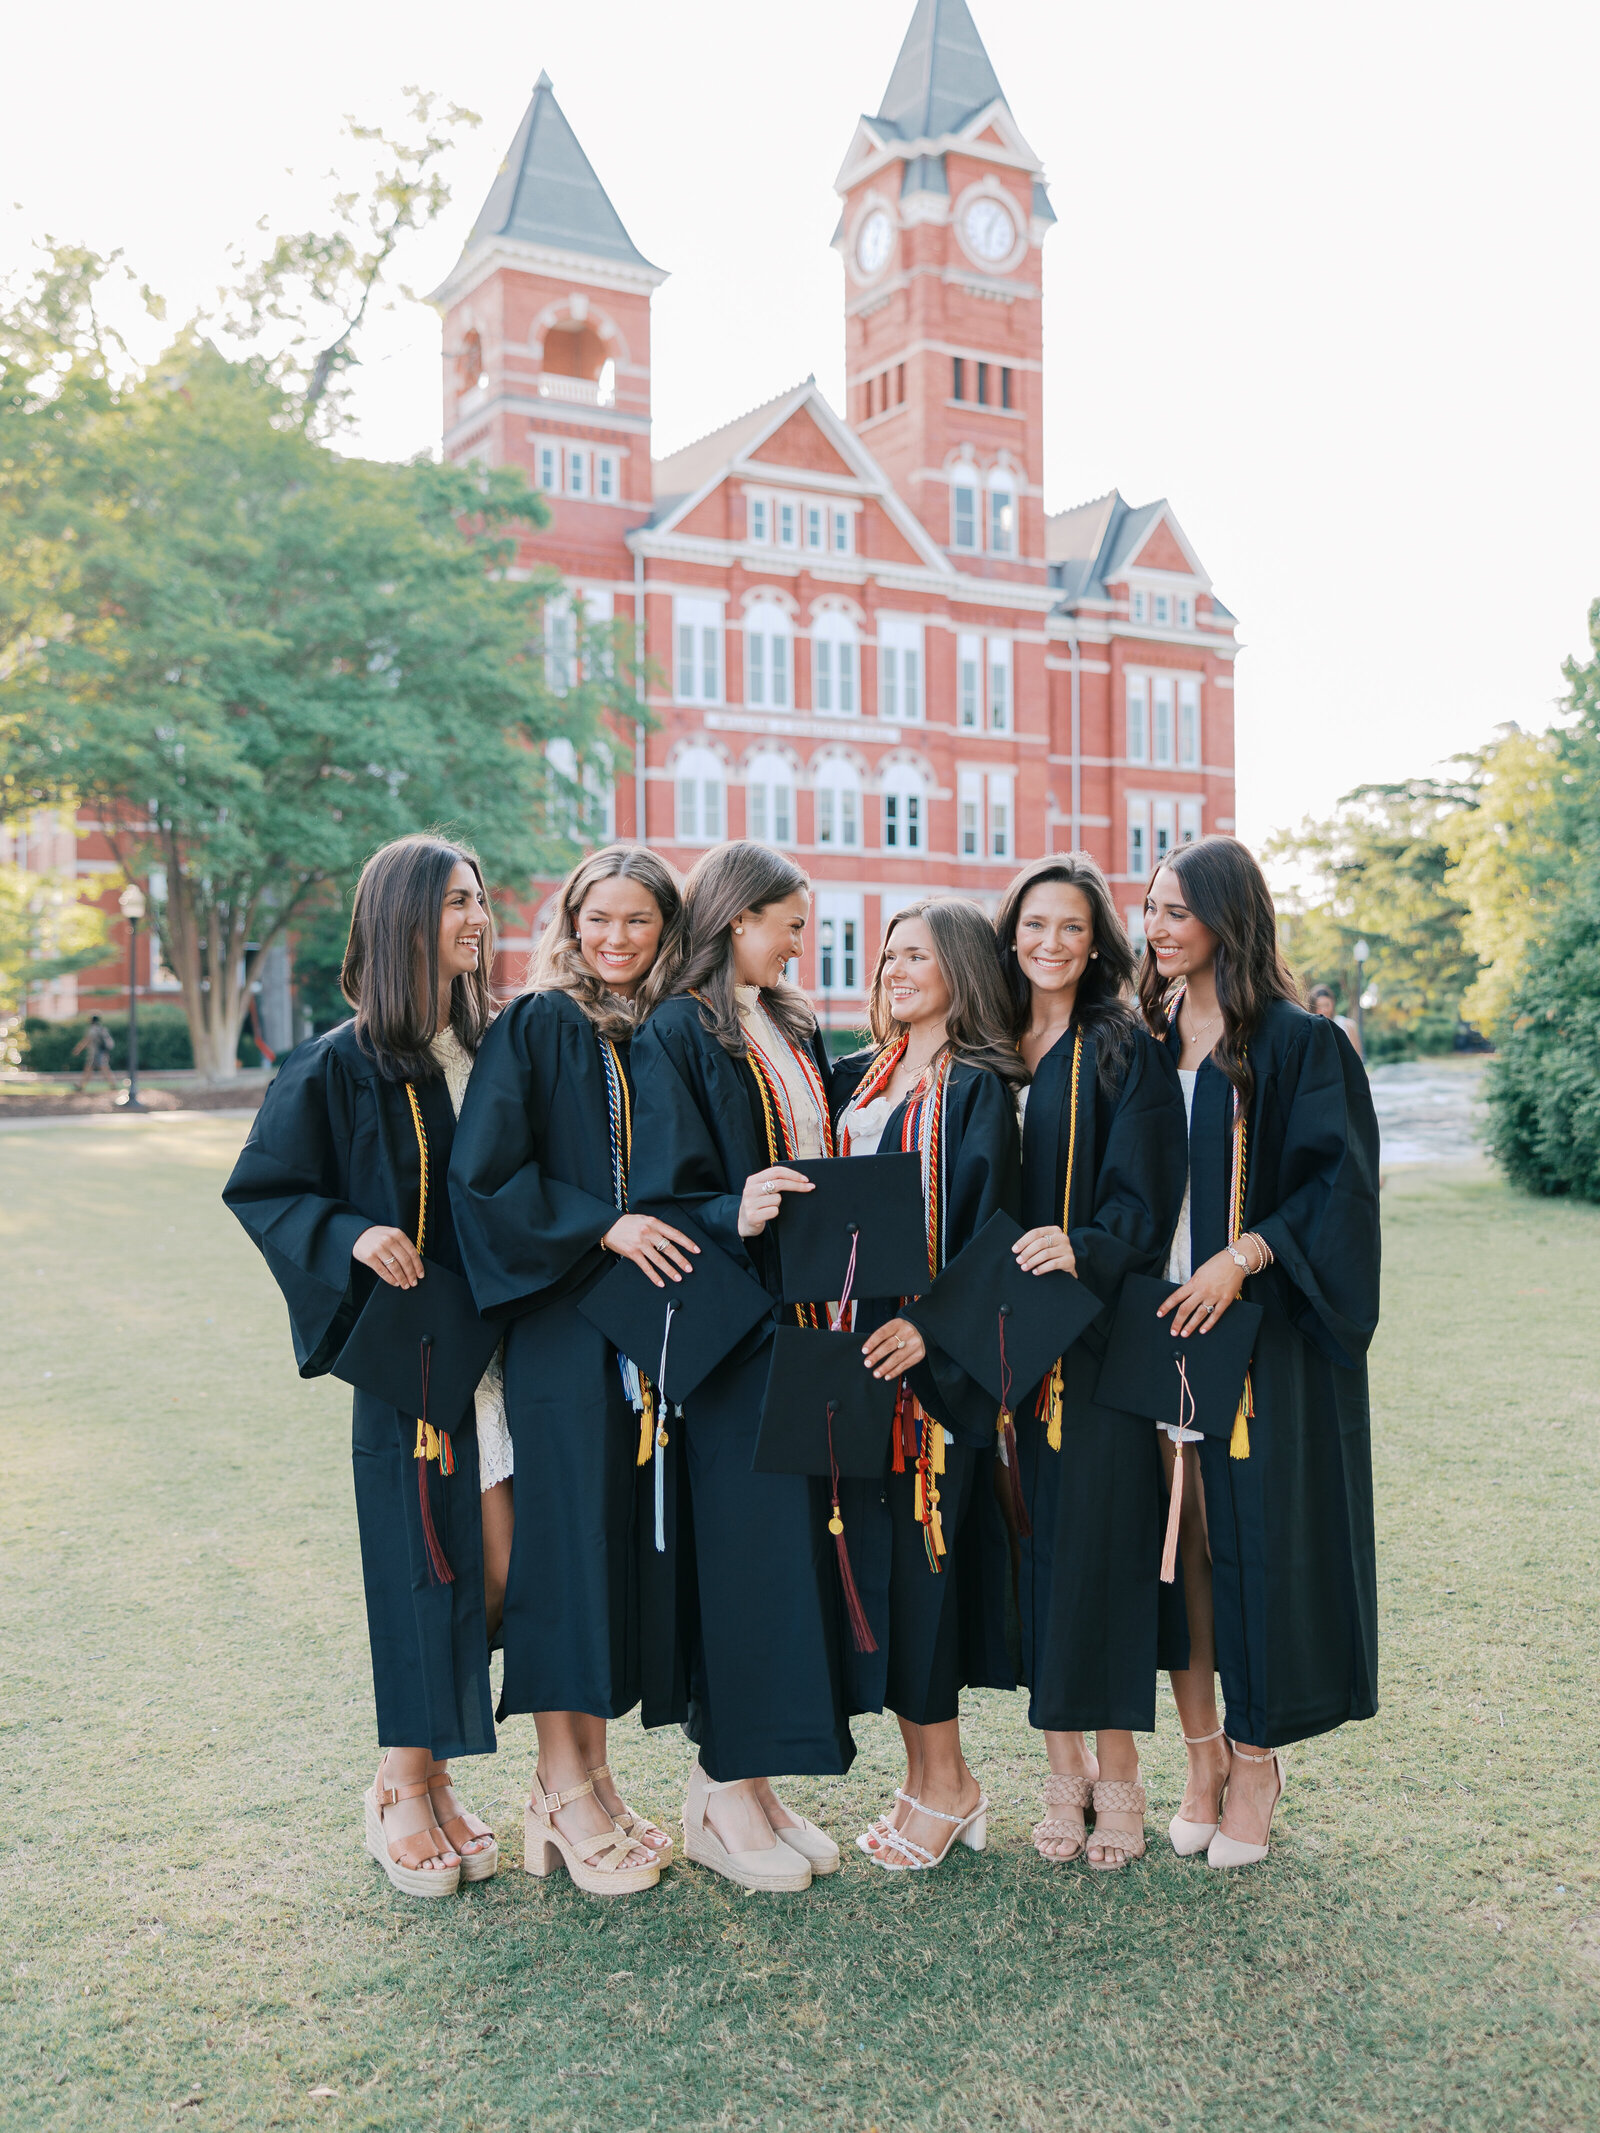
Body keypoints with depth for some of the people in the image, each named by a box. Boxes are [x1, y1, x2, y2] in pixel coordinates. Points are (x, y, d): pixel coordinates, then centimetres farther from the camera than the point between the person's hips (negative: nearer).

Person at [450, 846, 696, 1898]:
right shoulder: (537, 1026, -3)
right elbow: (482, 1169, -11)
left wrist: (680, 1235, 2)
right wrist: (602, 1227, -17)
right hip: (564, 1321, -5)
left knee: (635, 1530, 8)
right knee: (569, 1527, -4)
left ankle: (589, 1774, 20)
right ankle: (565, 1787, 9)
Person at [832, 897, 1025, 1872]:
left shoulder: (976, 1089, -7)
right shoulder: (858, 1079, 15)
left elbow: (987, 1234, -13)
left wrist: (930, 1329, -21)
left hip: (931, 1359, -7)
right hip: (855, 1344, 7)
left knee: (914, 1549, -3)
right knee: (878, 1556, 9)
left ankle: (942, 1784, 12)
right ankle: (936, 1776, 21)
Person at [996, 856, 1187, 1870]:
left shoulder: (1128, 1053, -1)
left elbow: (1145, 1198, -9)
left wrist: (1086, 1251, -26)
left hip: (1102, 1333, -4)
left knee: (1099, 1540, -2)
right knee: (1035, 1544, 6)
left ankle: (1117, 1774, 12)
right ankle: (1064, 1766, 18)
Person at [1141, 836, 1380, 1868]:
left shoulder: (1298, 1042, -5)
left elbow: (1339, 1178, -11)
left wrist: (1243, 1256, -19)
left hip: (1260, 1326, -5)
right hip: (1157, 1320, 5)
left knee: (1254, 1533, 0)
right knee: (1177, 1535, 7)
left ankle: (1256, 1756, 17)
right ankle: (1204, 1754, 20)